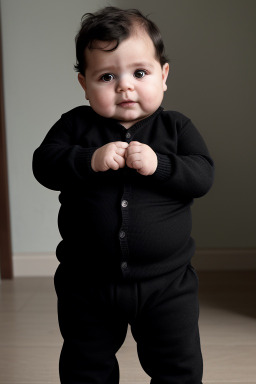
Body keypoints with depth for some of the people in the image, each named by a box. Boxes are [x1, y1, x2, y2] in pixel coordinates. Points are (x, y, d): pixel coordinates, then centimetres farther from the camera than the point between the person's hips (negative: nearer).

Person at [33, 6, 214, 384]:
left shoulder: (176, 127, -2)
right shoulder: (75, 125, -2)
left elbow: (202, 174, -11)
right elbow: (45, 164, -11)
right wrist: (90, 159, -27)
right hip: (88, 284, 1)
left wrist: (158, 165, -28)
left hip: (166, 284, 0)